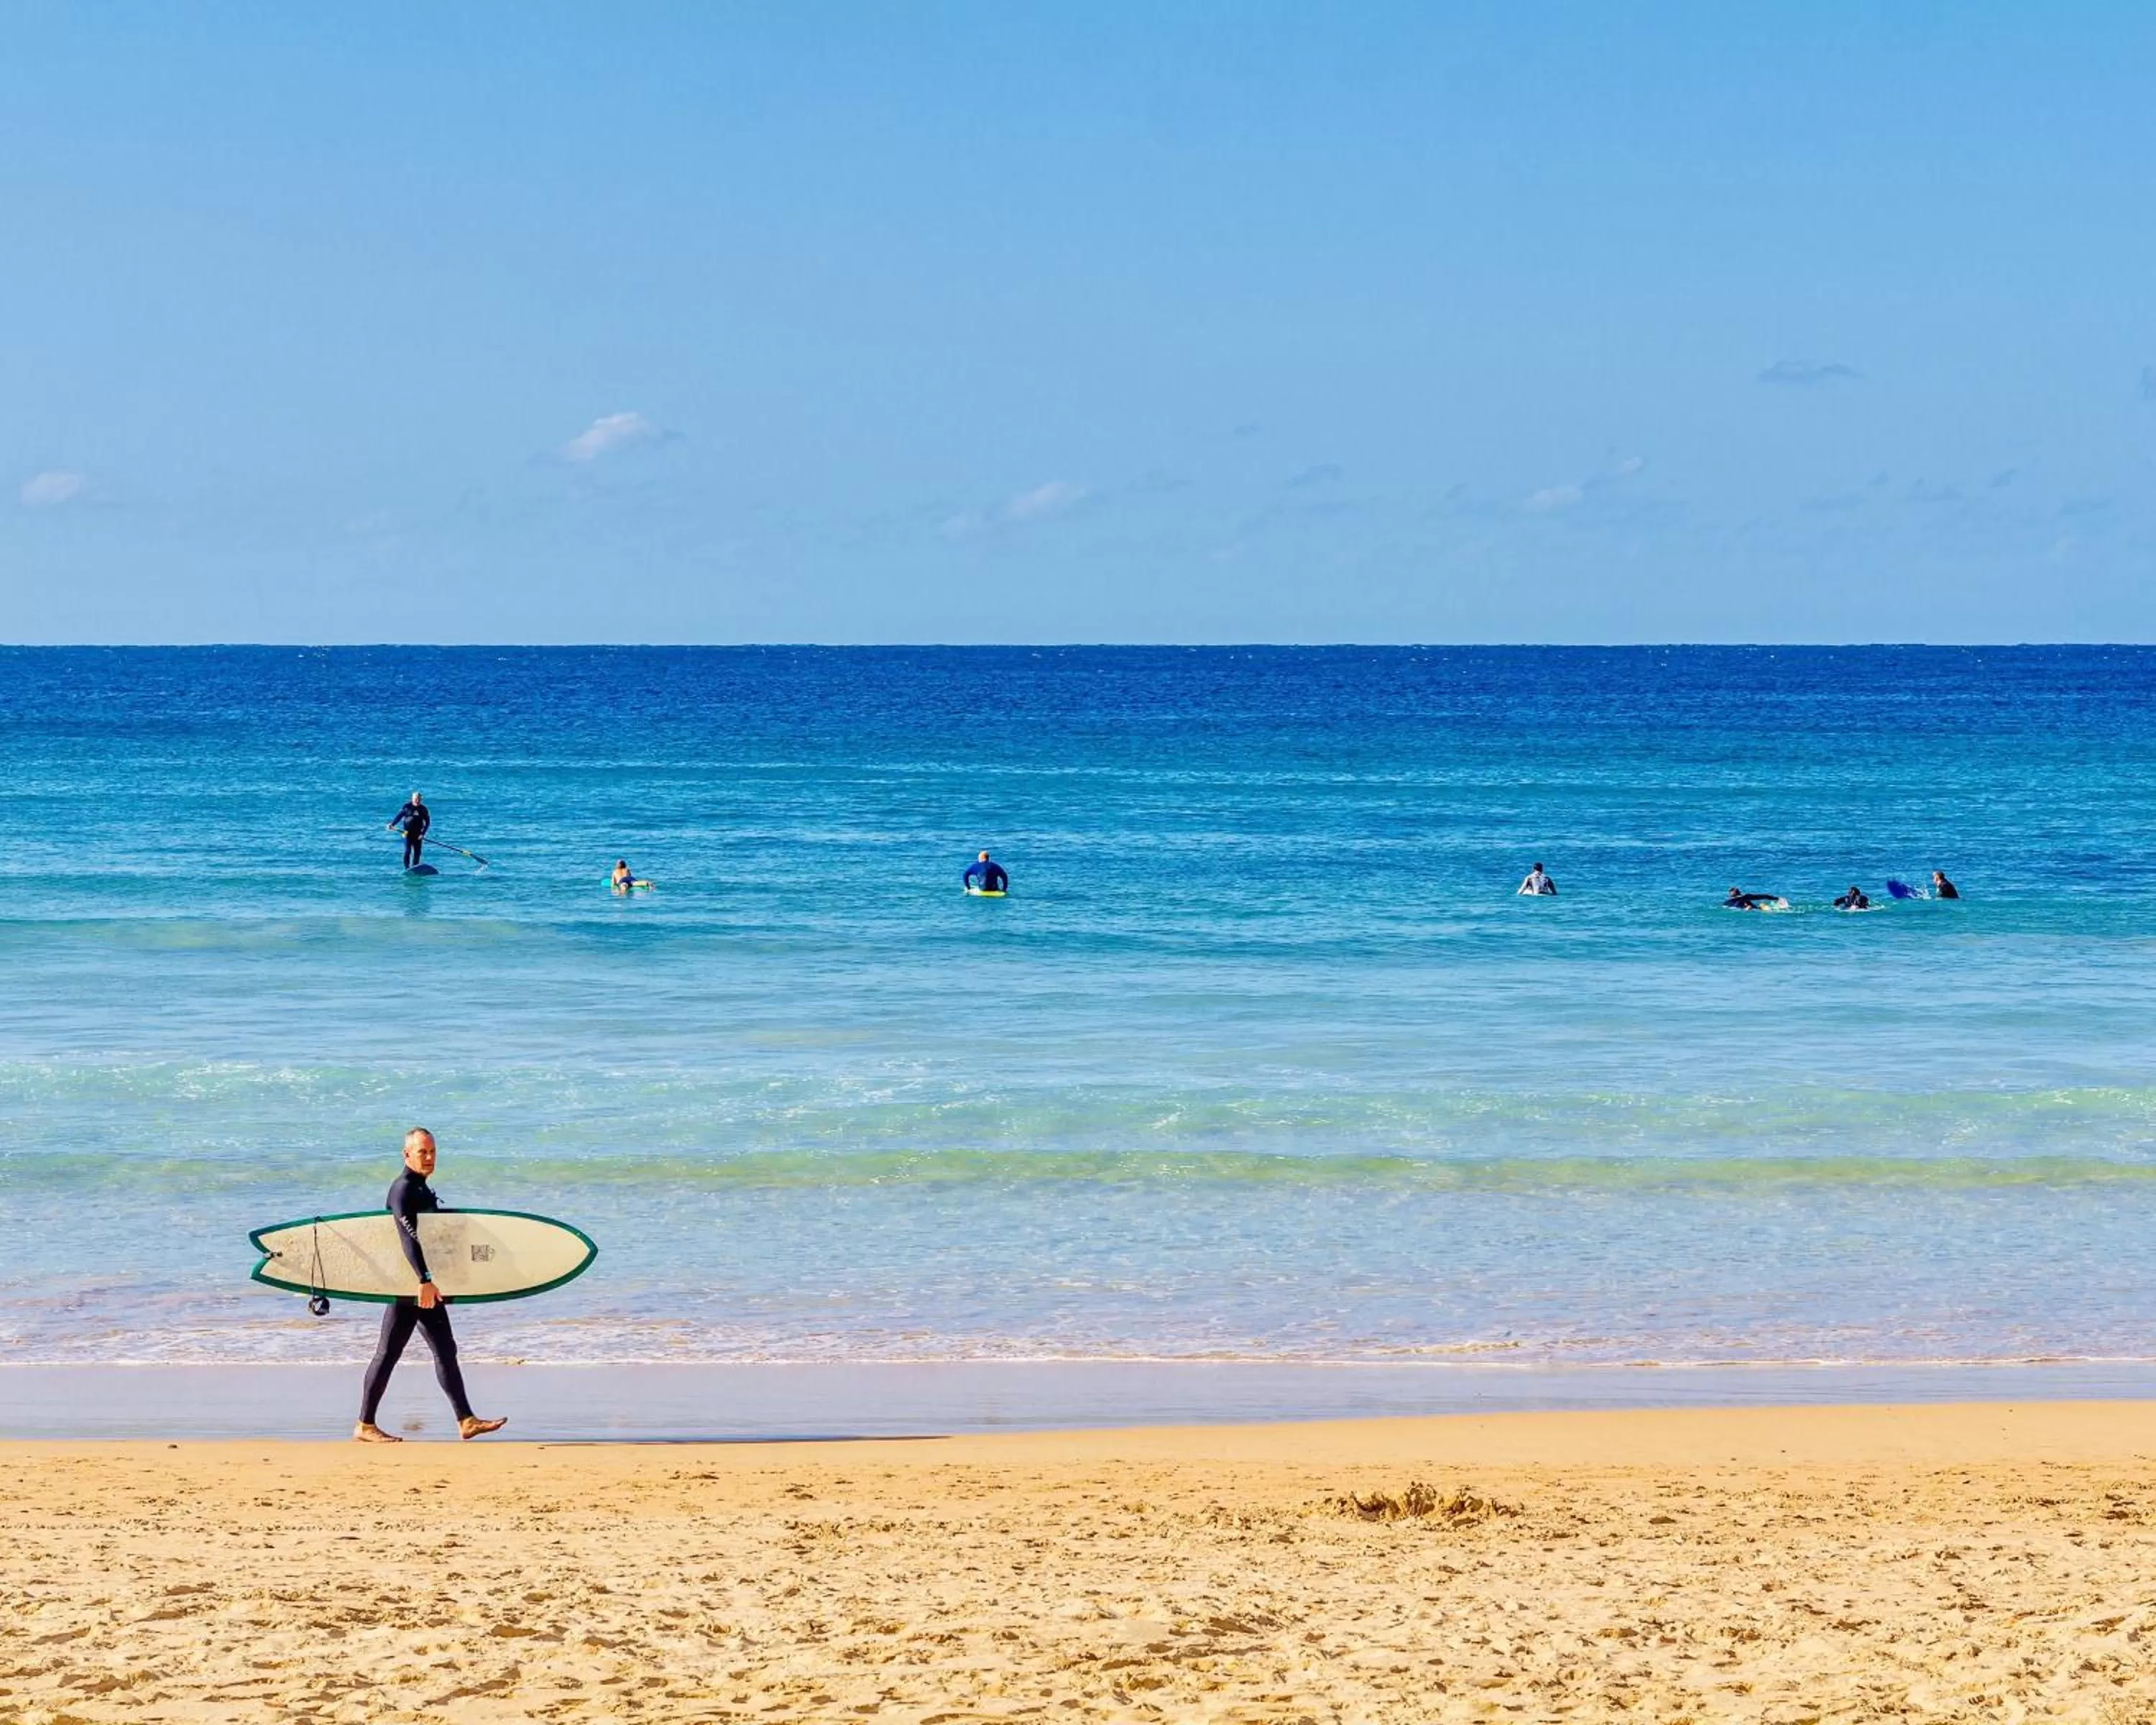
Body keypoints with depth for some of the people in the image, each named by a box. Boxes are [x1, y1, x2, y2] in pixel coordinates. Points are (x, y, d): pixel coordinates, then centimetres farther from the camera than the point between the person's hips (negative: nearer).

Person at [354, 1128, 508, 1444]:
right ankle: (365, 1426, 1)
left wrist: (435, 1284, 26)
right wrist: (425, 1280, -34)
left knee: (445, 1350, 6)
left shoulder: (423, 1189, 18)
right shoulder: (403, 1189, -14)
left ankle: (466, 1421, 5)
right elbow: (408, 1237, -25)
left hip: (425, 1287, 10)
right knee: (388, 1353, -4)